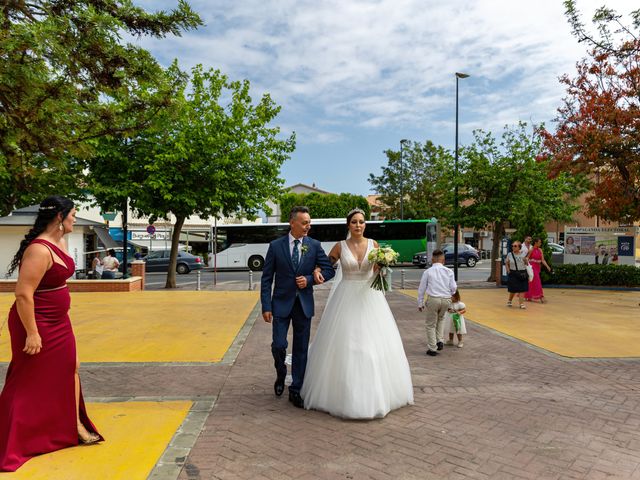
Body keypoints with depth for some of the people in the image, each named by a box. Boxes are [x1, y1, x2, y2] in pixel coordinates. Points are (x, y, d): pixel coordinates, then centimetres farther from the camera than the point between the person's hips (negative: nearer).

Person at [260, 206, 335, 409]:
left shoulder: (314, 245, 1)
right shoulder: (276, 246, -3)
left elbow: (329, 270, 3)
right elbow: (266, 278, -3)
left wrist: (309, 279, -13)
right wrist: (266, 307, -8)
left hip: (304, 304, 2)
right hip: (281, 303, -1)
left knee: (301, 349, 7)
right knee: (278, 345, -3)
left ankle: (295, 391, 21)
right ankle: (281, 375, 30)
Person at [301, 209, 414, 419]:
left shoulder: (373, 244, 3)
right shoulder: (340, 246, -1)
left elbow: (378, 273, 6)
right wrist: (317, 272, -14)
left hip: (369, 297, 2)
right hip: (346, 298, -1)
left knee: (373, 343, 5)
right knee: (344, 344, -1)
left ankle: (374, 393, 22)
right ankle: (345, 393, 15)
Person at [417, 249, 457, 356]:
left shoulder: (428, 272, -2)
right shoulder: (449, 271, 4)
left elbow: (421, 289, 1)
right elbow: (454, 287, 4)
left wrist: (420, 303, 10)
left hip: (433, 299, -3)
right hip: (446, 299, 3)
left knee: (431, 324, 11)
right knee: (441, 319, 31)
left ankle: (432, 349, 16)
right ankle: (440, 341, 22)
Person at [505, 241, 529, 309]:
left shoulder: (523, 255, 4)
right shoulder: (510, 255, 2)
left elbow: (527, 264, 11)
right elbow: (506, 263, 9)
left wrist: (525, 260, -9)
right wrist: (508, 271, -2)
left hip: (522, 273, 1)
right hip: (513, 273, -1)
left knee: (522, 289, -5)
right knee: (513, 289, 2)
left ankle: (521, 303, -2)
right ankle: (509, 301, 26)